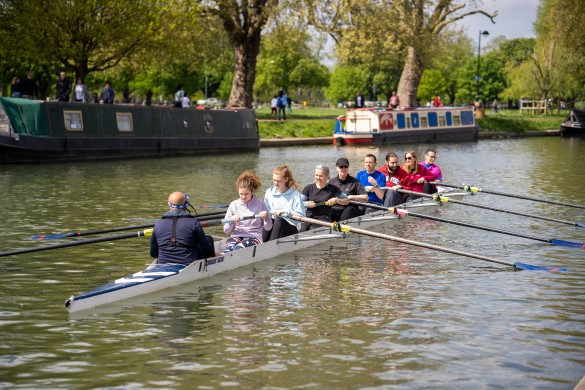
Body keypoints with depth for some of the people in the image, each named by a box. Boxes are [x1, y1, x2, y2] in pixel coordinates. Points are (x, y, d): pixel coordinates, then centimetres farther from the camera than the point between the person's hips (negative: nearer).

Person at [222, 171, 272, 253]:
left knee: (238, 248, -36)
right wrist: (232, 221, -9)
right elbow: (226, 230, 12)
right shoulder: (234, 205, 11)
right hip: (236, 236, 2)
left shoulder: (260, 204, 8)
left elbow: (268, 228, 10)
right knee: (229, 247, -36)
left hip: (254, 237, -2)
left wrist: (266, 217, -11)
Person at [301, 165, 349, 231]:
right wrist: (307, 203, -8)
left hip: (324, 218, -2)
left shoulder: (333, 189, 7)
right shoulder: (308, 188, 12)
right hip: (309, 216, 2)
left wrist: (336, 200, -7)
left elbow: (347, 201, 11)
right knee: (302, 231, -31)